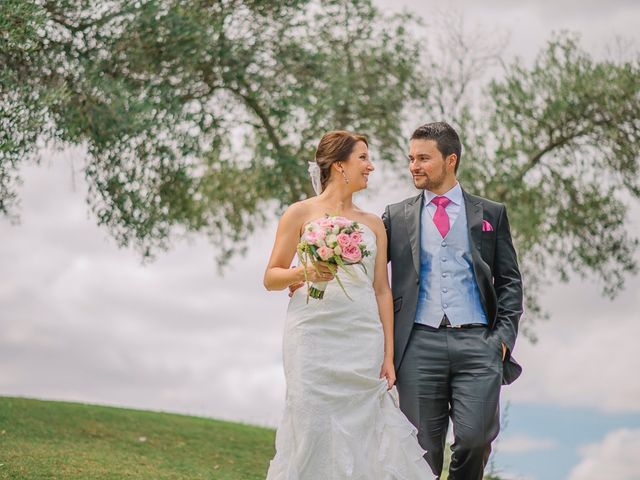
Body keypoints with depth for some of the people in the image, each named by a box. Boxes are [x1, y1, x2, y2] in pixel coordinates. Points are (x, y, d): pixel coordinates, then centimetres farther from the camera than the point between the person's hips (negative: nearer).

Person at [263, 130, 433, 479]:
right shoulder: (301, 213, 5)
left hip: (363, 341, 3)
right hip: (315, 335, -3)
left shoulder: (373, 224, 15)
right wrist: (304, 273, -16)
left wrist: (388, 355, 5)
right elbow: (271, 277, 6)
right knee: (314, 430, -7)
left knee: (363, 432, -3)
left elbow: (382, 290, 12)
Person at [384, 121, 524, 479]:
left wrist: (504, 335, -2)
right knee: (422, 448, 1)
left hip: (477, 342, -1)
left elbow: (509, 281, 11)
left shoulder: (491, 214, 13)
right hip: (420, 343, 1)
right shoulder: (397, 217, 15)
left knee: (476, 437, -11)